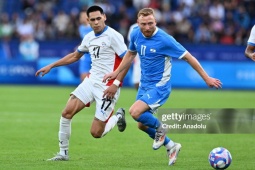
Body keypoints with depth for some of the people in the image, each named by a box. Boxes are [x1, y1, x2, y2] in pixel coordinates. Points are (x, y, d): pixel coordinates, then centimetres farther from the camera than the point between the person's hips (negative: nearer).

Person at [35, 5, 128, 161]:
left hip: (107, 87, -7)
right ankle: (63, 153, 8)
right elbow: (75, 56, 27)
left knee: (96, 133, -8)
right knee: (67, 113, -7)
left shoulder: (113, 36, -12)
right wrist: (51, 66, 24)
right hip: (91, 81, 7)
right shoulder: (89, 37, 10)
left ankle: (117, 117, 22)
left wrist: (116, 84, -21)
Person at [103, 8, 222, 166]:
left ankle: (159, 128, 3)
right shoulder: (135, 34, -3)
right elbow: (130, 54, 19)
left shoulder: (164, 39, -21)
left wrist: (207, 79, -12)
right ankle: (171, 146, 31)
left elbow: (188, 57, -14)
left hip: (159, 86, -7)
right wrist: (116, 73, 18)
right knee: (142, 125, 11)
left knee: (135, 112, -25)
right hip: (144, 85, 7)